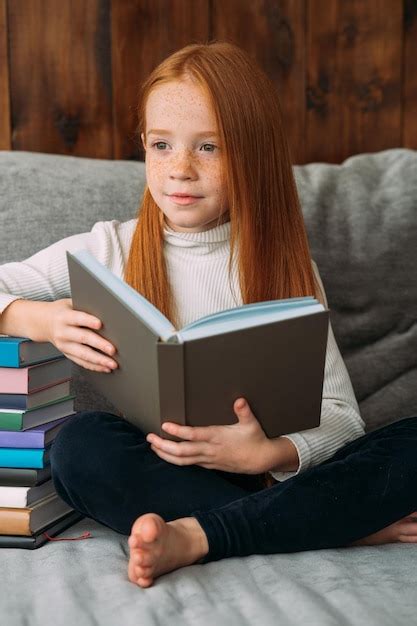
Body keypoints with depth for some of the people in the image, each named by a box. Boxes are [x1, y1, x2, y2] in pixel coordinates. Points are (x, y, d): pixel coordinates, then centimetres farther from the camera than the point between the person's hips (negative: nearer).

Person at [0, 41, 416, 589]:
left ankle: (194, 538, -30)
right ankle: (344, 522, -23)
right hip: (158, 474, 0)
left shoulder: (285, 263, 4)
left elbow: (341, 414, -3)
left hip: (269, 473, 1)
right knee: (82, 443, -33)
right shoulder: (108, 250, 4)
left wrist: (271, 454, -24)